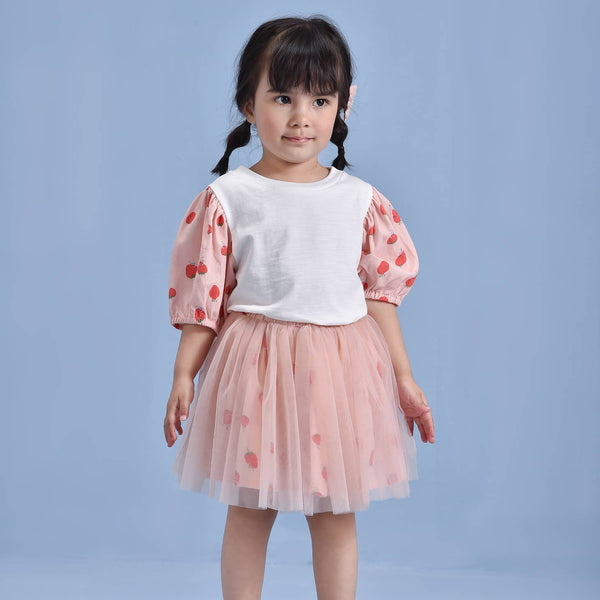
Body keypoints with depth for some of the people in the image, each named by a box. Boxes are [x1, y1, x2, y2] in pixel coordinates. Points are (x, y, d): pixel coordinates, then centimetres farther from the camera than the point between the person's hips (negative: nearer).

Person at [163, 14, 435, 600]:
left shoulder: (360, 200, 2)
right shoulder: (226, 199, -5)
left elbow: (379, 293, 8)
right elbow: (203, 298, -1)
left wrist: (404, 379, 9)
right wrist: (183, 376, -3)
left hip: (342, 367, 2)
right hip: (255, 366, -2)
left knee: (336, 513, 10)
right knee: (248, 511, 9)